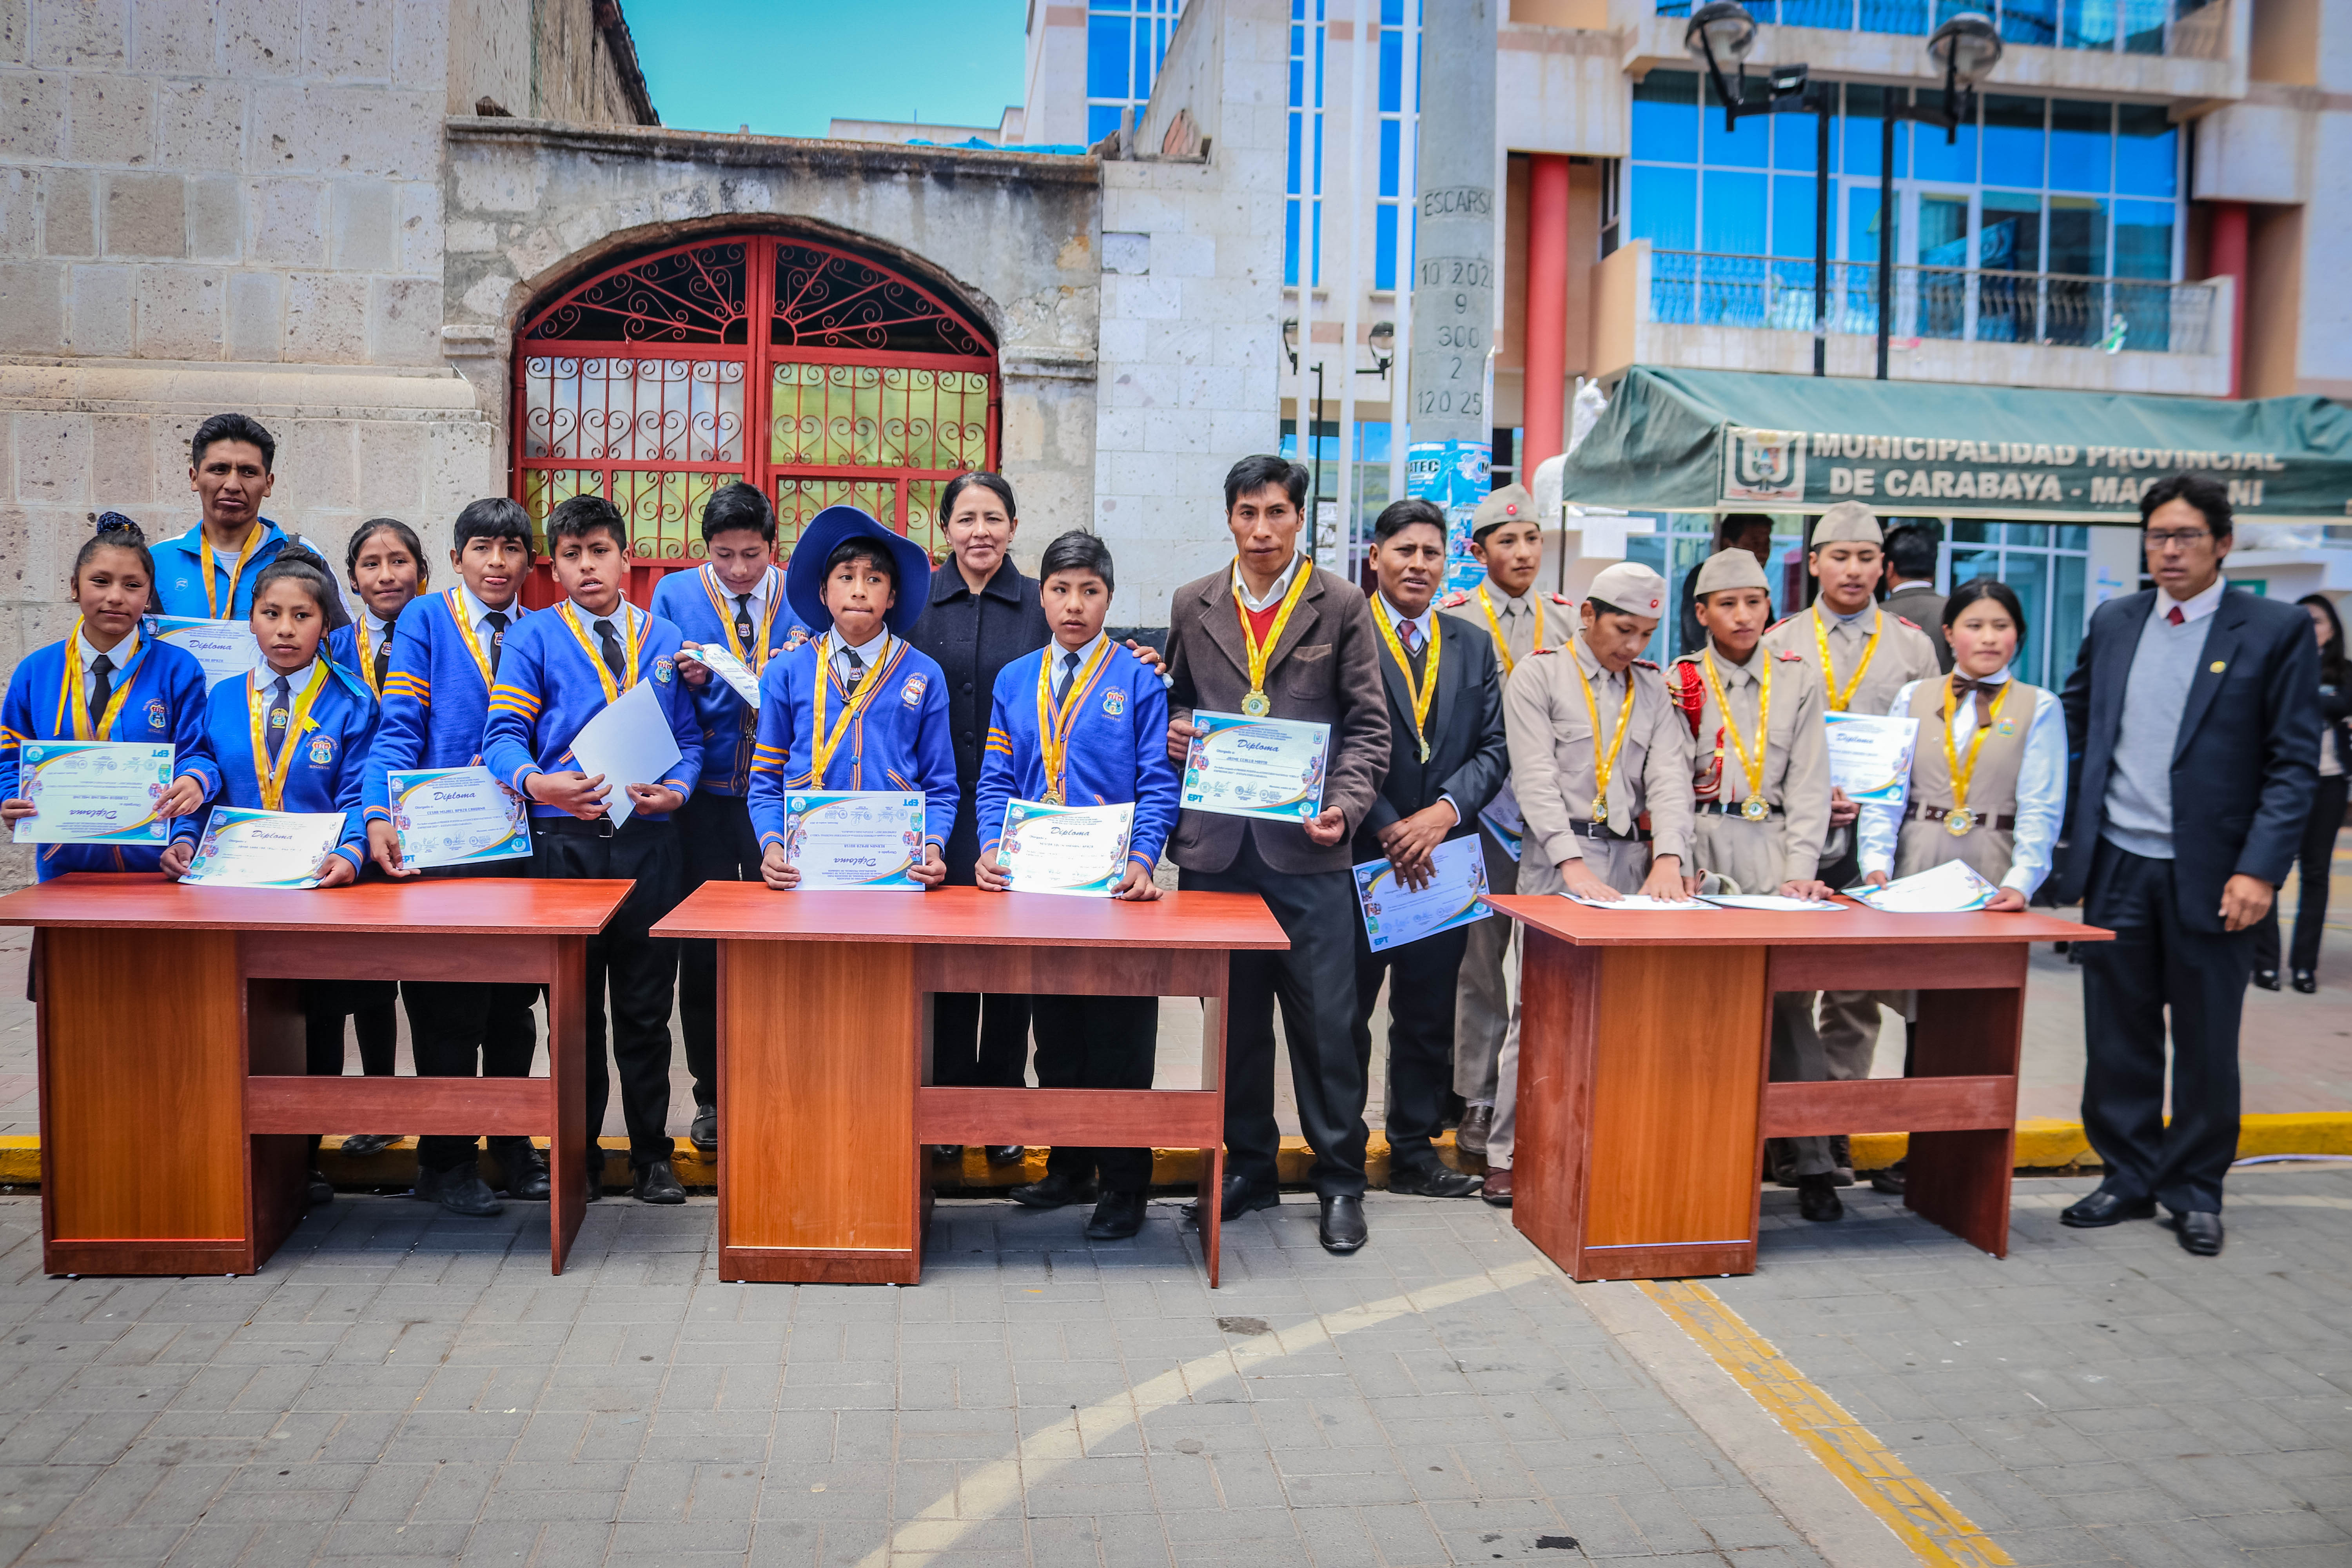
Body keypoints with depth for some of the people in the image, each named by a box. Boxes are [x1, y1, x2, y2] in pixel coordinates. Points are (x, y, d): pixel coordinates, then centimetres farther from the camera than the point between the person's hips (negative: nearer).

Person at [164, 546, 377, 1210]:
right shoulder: (221, 701, 9)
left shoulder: (353, 706, 1)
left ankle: (302, 1159, 19)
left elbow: (357, 798, -7)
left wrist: (350, 852, -26)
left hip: (319, 890, -2)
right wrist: (184, 839, -11)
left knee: (316, 1030, 6)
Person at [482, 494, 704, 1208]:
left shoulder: (665, 639, 12)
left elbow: (690, 739, 10)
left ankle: (652, 1157, 17)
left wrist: (677, 788, -11)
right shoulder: (534, 637, 5)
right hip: (565, 841, -1)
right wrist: (539, 783, -25)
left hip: (649, 840, 1)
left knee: (646, 1008, 7)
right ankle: (581, 1157, 20)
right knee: (576, 1009, 8)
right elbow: (504, 735, -5)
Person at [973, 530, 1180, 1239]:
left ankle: (1123, 1186, 12)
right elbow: (996, 781, 9)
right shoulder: (1014, 682, 10)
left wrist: (1141, 860, -18)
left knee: (1119, 1039, 2)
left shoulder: (1139, 680, -1)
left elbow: (1158, 782, -5)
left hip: (1113, 885, -4)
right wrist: (992, 848, -8)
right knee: (1055, 1034, 13)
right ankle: (1068, 1167, 26)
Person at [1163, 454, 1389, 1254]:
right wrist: (1173, 730, -2)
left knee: (1324, 1018, -1)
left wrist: (1345, 806, -13)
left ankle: (1340, 1179, 13)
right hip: (1215, 844, 3)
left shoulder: (1341, 605, 3)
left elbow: (1368, 724, 1)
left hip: (1307, 846, -2)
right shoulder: (1193, 606, 11)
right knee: (1234, 1015, 10)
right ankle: (1248, 1166, 24)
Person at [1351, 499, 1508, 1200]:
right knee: (1346, 1014, 5)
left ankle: (1415, 1152, 23)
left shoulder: (1473, 645, 13)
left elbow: (1493, 748, 7)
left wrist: (1444, 812, -9)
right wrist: (1387, 829, -13)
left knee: (1429, 1017, 11)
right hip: (1360, 854, -4)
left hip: (1443, 856, 4)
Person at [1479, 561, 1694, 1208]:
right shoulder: (1539, 676, 2)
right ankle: (1509, 1154, 1)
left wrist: (1669, 858, -11)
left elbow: (1669, 777, 6)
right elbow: (1535, 777, -8)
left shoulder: (1652, 688, 17)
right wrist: (1573, 863, -19)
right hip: (1558, 857, -4)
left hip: (1633, 860, 5)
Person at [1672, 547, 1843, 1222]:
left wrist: (1799, 871, -5)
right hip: (1703, 850, 0)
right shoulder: (1678, 681, 7)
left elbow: (1809, 785, 6)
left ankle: (1811, 1164, 0)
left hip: (1774, 848, 0)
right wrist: (1680, 863, -8)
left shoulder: (1798, 682, 10)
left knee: (1788, 998, -6)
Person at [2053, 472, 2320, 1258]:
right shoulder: (2112, 622, 9)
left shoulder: (2277, 630, -3)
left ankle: (2195, 1191, 22)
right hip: (2117, 866, 3)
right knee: (2117, 1035, 10)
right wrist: (2064, 822, 9)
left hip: (2211, 874, -3)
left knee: (2206, 1041, 7)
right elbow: (2074, 717, 19)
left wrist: (2260, 869, -14)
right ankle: (2127, 1177, 23)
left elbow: (2295, 763, -5)